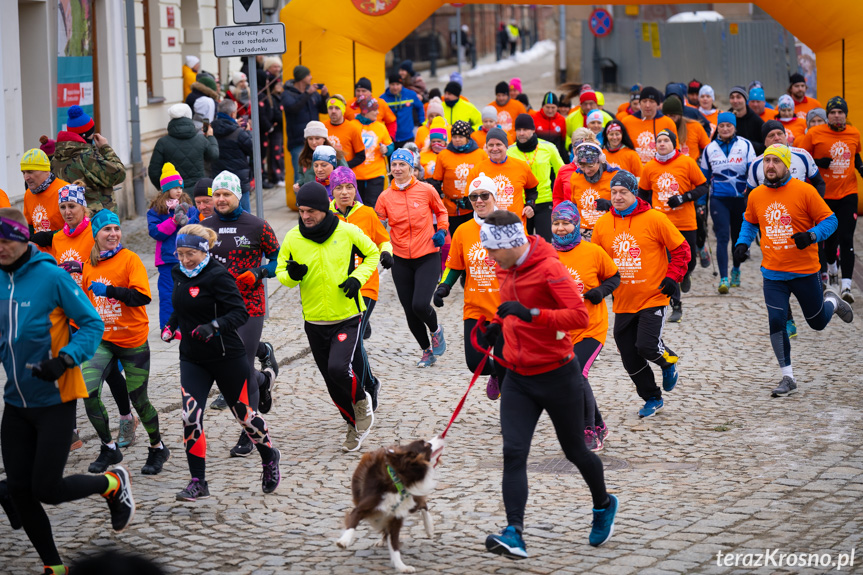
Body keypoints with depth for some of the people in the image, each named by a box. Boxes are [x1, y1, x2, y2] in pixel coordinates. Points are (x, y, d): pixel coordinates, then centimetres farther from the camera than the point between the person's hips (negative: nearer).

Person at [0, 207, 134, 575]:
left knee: (46, 489, -6)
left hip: (54, 401, -5)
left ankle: (113, 484, 23)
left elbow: (92, 324, -10)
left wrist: (65, 359, -24)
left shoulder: (51, 276, -14)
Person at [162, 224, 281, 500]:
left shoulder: (218, 276, -16)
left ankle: (270, 459, 36)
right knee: (190, 417, -10)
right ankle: (198, 482, -4)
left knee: (243, 412, 9)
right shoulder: (180, 274, 5)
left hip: (227, 358, -5)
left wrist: (214, 326, -36)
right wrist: (171, 325, 9)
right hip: (192, 358, 5)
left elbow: (240, 313, -22)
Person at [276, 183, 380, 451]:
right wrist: (292, 275, -18)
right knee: (334, 385, 10)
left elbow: (372, 253, 7)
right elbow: (280, 271, 6)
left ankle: (363, 402, 8)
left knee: (338, 368, -23)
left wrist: (357, 278, -10)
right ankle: (355, 424, 32)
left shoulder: (347, 232, -9)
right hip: (314, 321, 3)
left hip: (348, 317, -3)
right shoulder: (292, 238, -5)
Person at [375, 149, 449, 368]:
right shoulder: (385, 197, -1)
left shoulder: (426, 190, -4)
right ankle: (427, 351, 27)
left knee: (420, 304, -18)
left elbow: (441, 211, 13)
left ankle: (436, 331, 16)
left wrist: (441, 230, -4)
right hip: (401, 260, 3)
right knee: (410, 311, 6)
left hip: (427, 257, -3)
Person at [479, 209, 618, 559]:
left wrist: (531, 314, -35)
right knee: (513, 453, -10)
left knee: (574, 450, 12)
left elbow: (580, 316, -26)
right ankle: (514, 534, -16)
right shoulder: (506, 270, 6)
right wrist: (499, 324, 5)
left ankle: (604, 505, 39)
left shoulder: (549, 268, -19)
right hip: (518, 378, 6)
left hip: (557, 376, -6)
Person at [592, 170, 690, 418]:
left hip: (653, 298, -5)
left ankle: (669, 362, 16)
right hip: (622, 302, 5)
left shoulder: (654, 219, -9)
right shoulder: (603, 224, 2)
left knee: (647, 346, -19)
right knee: (630, 358, 7)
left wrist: (673, 277, -11)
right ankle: (652, 399, 28)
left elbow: (681, 249, -3)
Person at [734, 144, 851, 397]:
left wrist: (811, 235, -25)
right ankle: (788, 378, 5)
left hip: (805, 271, -2)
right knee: (776, 322, -9)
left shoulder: (805, 191, -12)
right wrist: (742, 242, 1)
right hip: (773, 273, 2)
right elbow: (749, 223, 20)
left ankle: (832, 302, 48)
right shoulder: (756, 196, 1)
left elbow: (829, 220, -7)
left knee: (818, 323, 12)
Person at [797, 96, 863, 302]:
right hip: (823, 194, -1)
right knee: (829, 237, 11)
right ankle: (832, 268, 43)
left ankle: (846, 285, -14)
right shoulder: (814, 134, -6)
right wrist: (818, 163, -16)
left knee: (846, 239, -10)